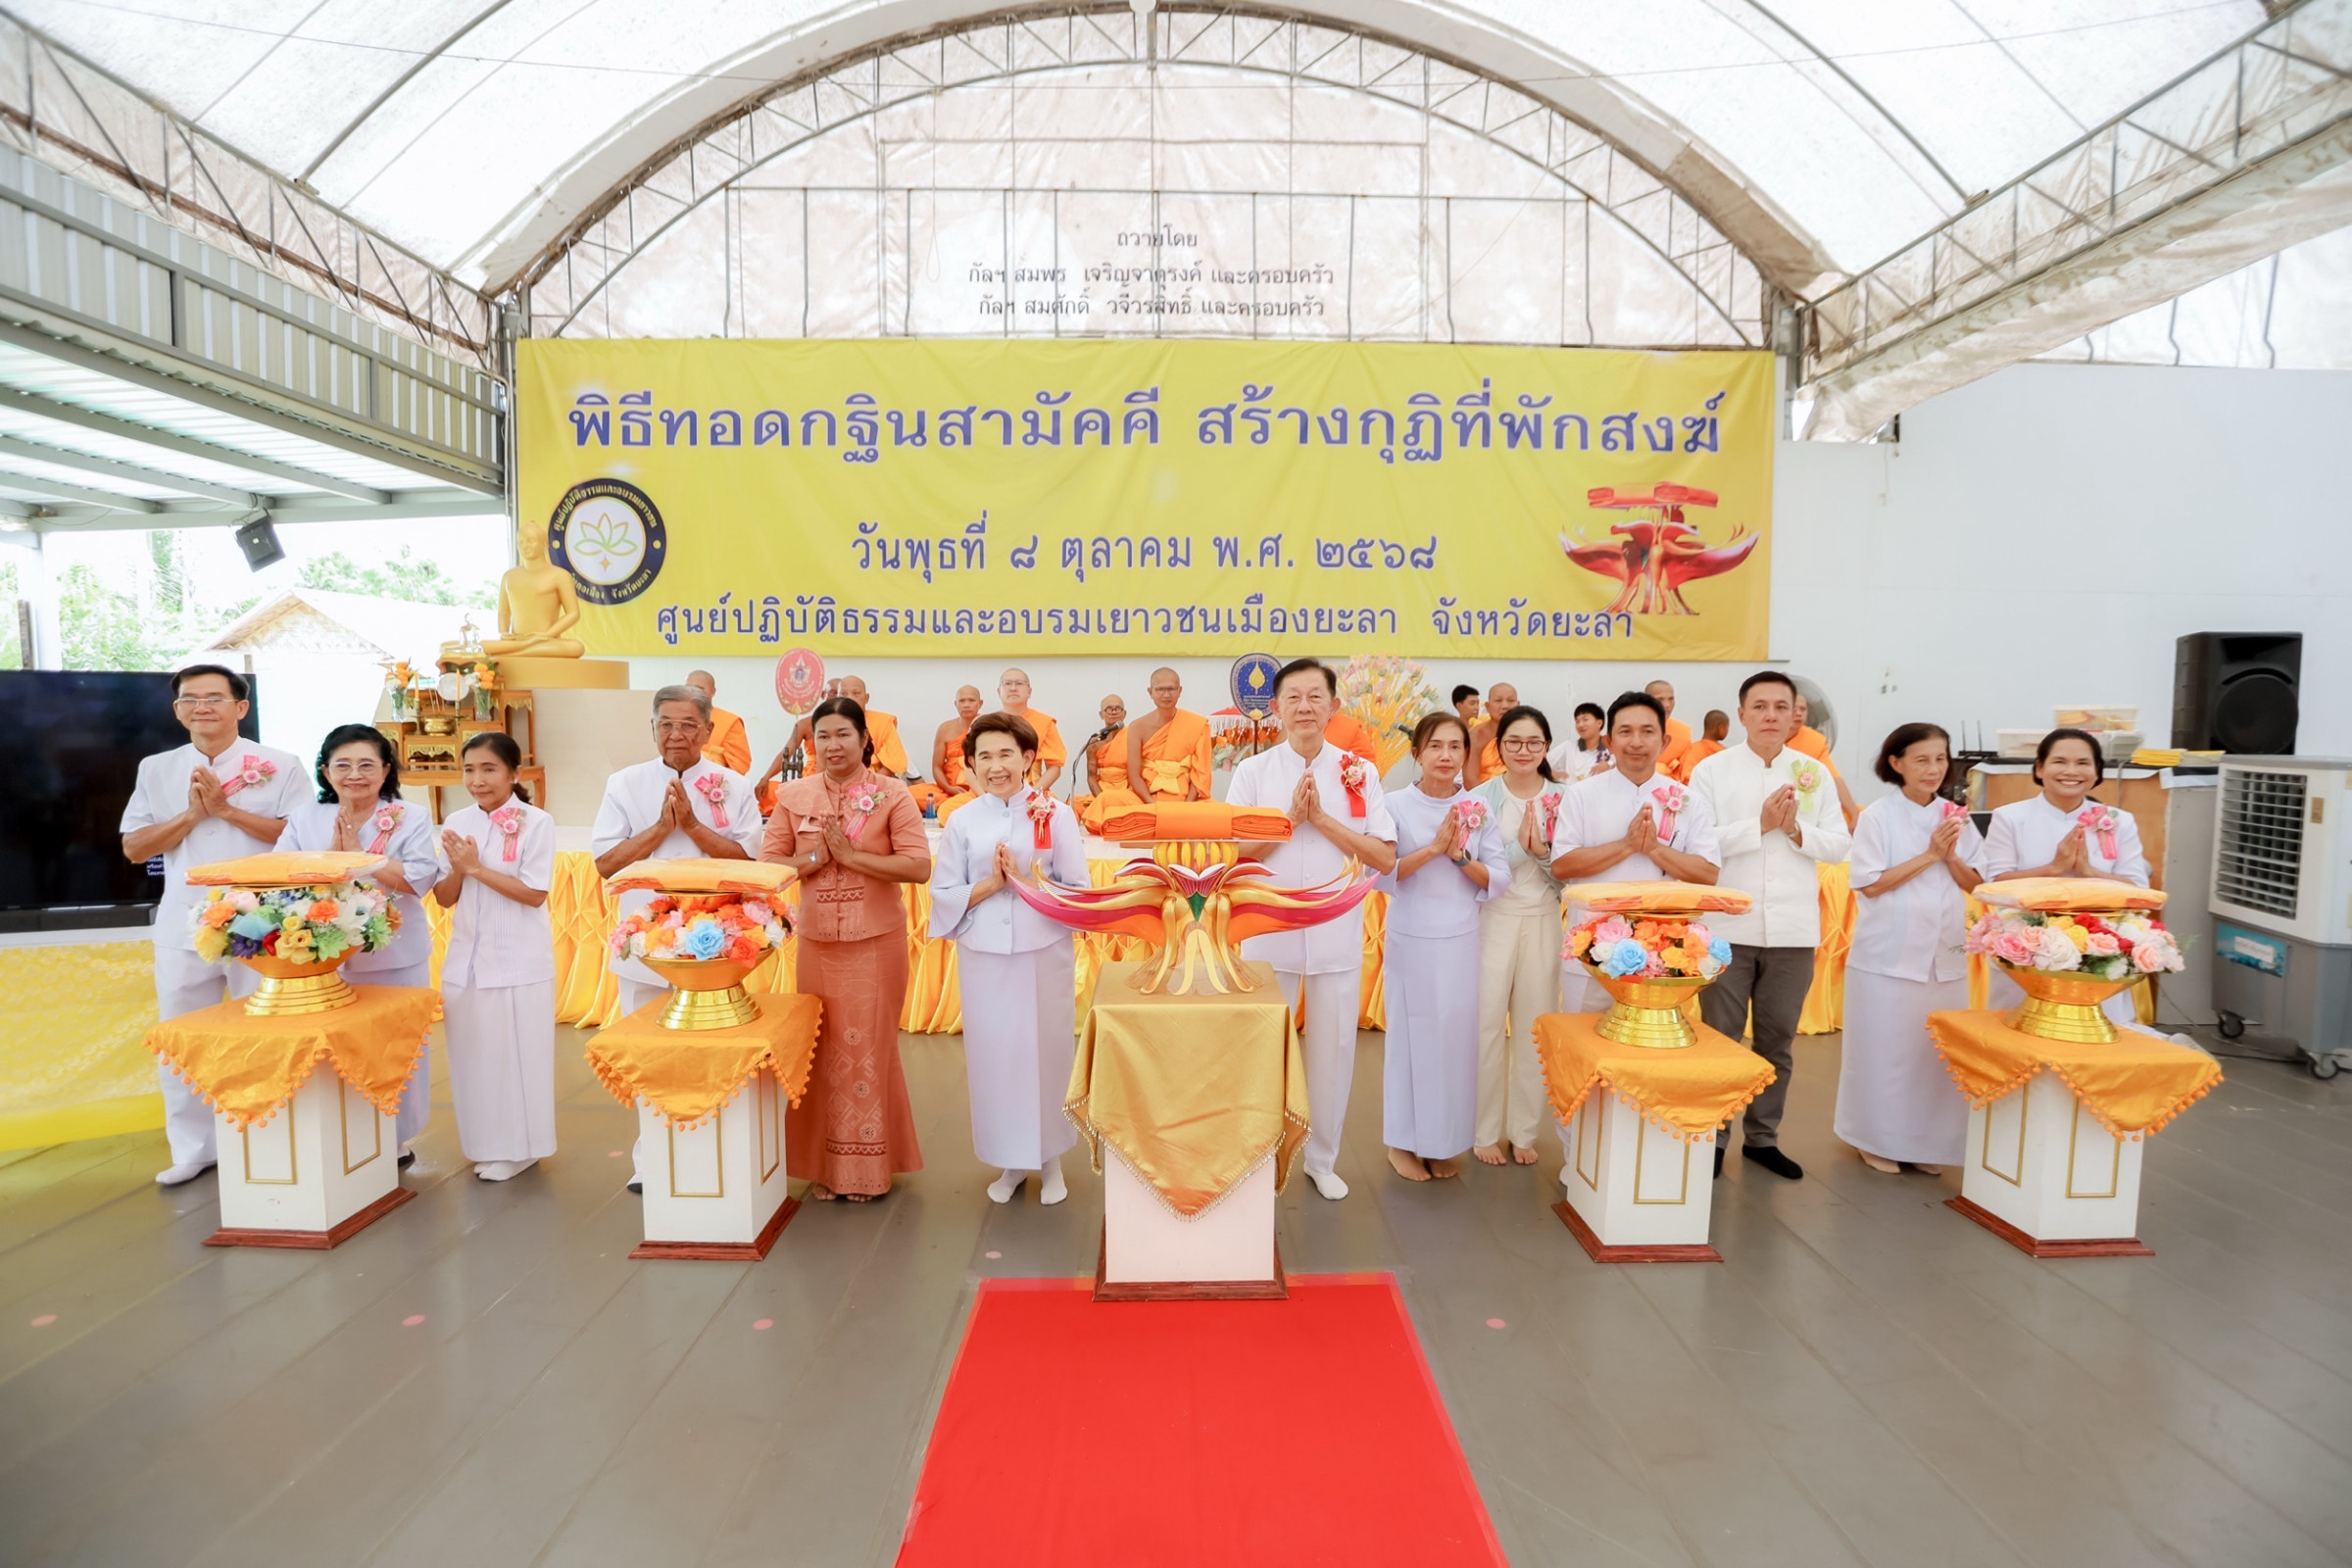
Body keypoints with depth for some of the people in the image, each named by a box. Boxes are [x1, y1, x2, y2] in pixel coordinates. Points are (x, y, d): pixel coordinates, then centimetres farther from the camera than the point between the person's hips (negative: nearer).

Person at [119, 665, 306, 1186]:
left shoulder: (279, 765, -2)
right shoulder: (156, 769, 9)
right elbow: (134, 848, 5)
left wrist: (226, 808, -14)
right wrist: (191, 815, -10)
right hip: (184, 923, 4)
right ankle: (193, 1149, 23)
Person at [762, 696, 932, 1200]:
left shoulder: (891, 794, -6)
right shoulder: (792, 796, 3)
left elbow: (919, 867, -13)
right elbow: (766, 864, 3)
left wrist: (851, 855, -17)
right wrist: (812, 859, -14)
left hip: (877, 941, -2)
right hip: (817, 941, 3)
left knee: (869, 1048, 5)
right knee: (823, 1049, 9)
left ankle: (867, 1167, 20)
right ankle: (824, 1164, 24)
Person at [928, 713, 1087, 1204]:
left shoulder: (1057, 814, -1)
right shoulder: (963, 822, 3)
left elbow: (1078, 891, -3)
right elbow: (945, 895, 2)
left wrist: (1025, 879, -15)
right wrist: (991, 884, -13)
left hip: (1044, 952, -1)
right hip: (983, 955, 2)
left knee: (1047, 1050, 4)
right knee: (992, 1053, 7)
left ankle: (1050, 1159, 24)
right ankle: (1009, 1162, 25)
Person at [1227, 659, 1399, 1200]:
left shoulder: (1359, 773, 0)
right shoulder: (1252, 772, -1)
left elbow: (1386, 858, -5)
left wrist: (1322, 818, -14)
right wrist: (1290, 818, -16)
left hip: (1337, 934, 1)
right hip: (1269, 932, 0)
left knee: (1333, 1049, 10)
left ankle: (1322, 1158, 29)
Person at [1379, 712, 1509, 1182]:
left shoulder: (1478, 809, 4)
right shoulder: (1397, 806, -4)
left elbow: (1499, 879, 1)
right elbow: (1382, 875, -12)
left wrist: (1460, 855, -14)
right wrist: (1432, 848, -19)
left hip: (1461, 940, 3)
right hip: (1411, 939, -2)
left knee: (1457, 1036, 7)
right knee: (1410, 1034, 4)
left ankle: (1445, 1141, 22)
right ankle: (1403, 1140, 19)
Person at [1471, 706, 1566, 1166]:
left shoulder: (1562, 800, 2)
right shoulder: (1482, 797, -4)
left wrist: (1542, 851, -16)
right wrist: (1518, 845, -21)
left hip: (1543, 920, 2)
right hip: (1493, 919, -2)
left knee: (1535, 1026, 7)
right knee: (1487, 1022, 1)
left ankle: (1524, 1130, 21)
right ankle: (1486, 1130, 14)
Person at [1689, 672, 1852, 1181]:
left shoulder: (1814, 773, 7)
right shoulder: (1712, 770, -2)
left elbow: (1839, 844, 5)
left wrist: (1797, 830, -12)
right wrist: (1760, 824, -15)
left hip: (1793, 929, 3)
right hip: (1727, 926, -3)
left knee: (1777, 1039, 12)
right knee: (1720, 1038, 4)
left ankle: (1763, 1136, 25)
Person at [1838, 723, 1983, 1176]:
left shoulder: (1956, 817, 8)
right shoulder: (1878, 816, -6)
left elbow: (1976, 884, 8)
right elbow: (1870, 884, -11)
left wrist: (1951, 857, -10)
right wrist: (1929, 855, -13)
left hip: (1946, 956, 4)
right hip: (1888, 955, -4)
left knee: (1937, 1052, 8)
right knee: (1884, 1051, 3)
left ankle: (1926, 1141, 22)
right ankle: (1877, 1139, 16)